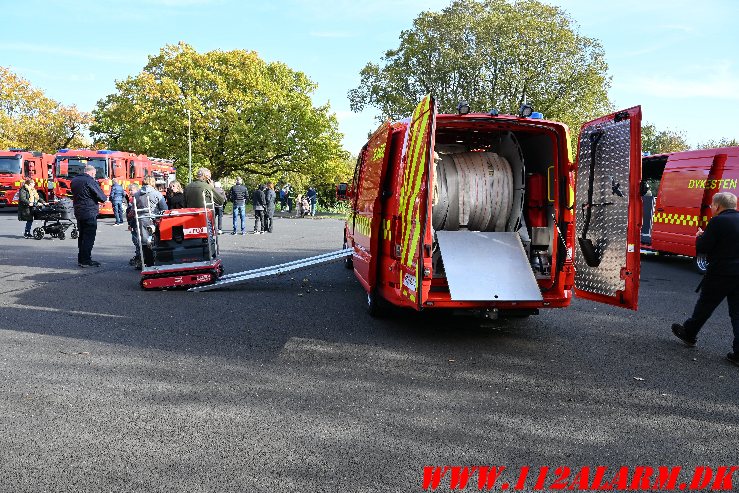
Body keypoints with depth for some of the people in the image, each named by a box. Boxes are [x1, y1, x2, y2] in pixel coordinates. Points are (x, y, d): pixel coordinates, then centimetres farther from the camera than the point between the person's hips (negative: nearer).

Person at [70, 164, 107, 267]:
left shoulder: (74, 180, 10)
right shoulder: (91, 181, -15)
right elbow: (102, 197, -15)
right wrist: (105, 198, 5)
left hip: (78, 211, 8)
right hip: (90, 212, -8)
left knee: (81, 235, 15)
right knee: (89, 237, -3)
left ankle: (81, 259, 20)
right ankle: (86, 260, -3)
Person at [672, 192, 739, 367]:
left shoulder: (717, 222, -13)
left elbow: (701, 248, -13)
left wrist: (699, 237, 7)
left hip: (721, 274, -6)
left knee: (704, 306, 12)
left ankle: (688, 333, 30)